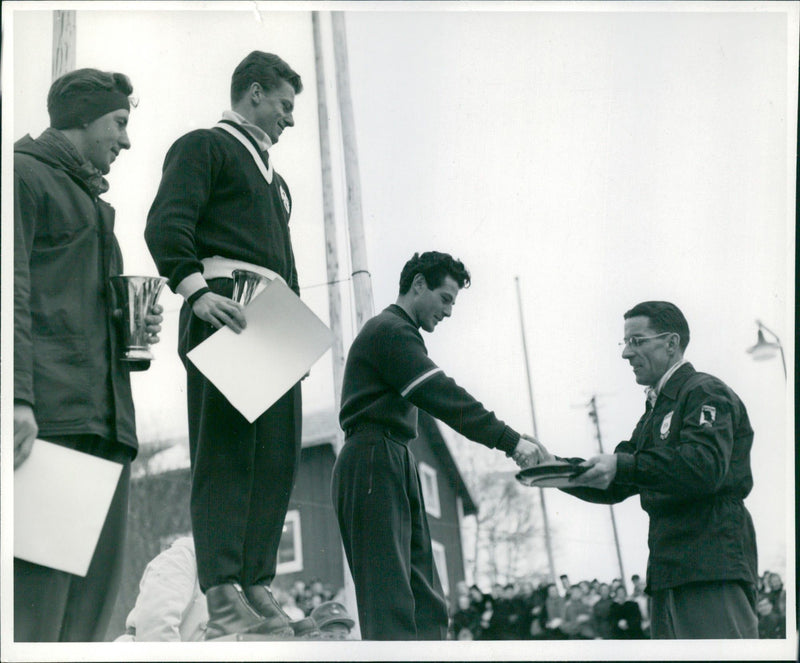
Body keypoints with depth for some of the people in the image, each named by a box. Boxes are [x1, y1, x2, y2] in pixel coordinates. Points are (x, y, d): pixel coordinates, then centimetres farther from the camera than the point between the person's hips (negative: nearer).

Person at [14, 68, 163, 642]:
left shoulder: (90, 201, 31)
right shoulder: (24, 173, 4)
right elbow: (13, 290, -9)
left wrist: (139, 329, 13)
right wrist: (18, 397, -21)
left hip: (103, 421, 9)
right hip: (48, 412, -9)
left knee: (96, 591, 1)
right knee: (38, 587, -17)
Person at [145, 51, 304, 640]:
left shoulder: (272, 177, 32)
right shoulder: (204, 147, 5)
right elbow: (166, 224, -10)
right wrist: (196, 290, -24)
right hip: (225, 306, -9)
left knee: (277, 454, 1)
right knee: (225, 447, -14)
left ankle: (256, 586, 2)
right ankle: (222, 594, -19)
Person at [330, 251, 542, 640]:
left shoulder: (395, 332, 26)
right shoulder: (391, 330, -7)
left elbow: (433, 397, 22)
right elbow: (443, 397, -17)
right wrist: (510, 441, -18)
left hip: (395, 465, 11)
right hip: (373, 465, -11)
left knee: (426, 603, 3)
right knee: (391, 606, -17)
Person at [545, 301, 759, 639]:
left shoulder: (707, 393, -3)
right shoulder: (657, 408, 26)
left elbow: (706, 467, -21)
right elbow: (615, 487, 24)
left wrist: (622, 466, -25)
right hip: (669, 572, 9)